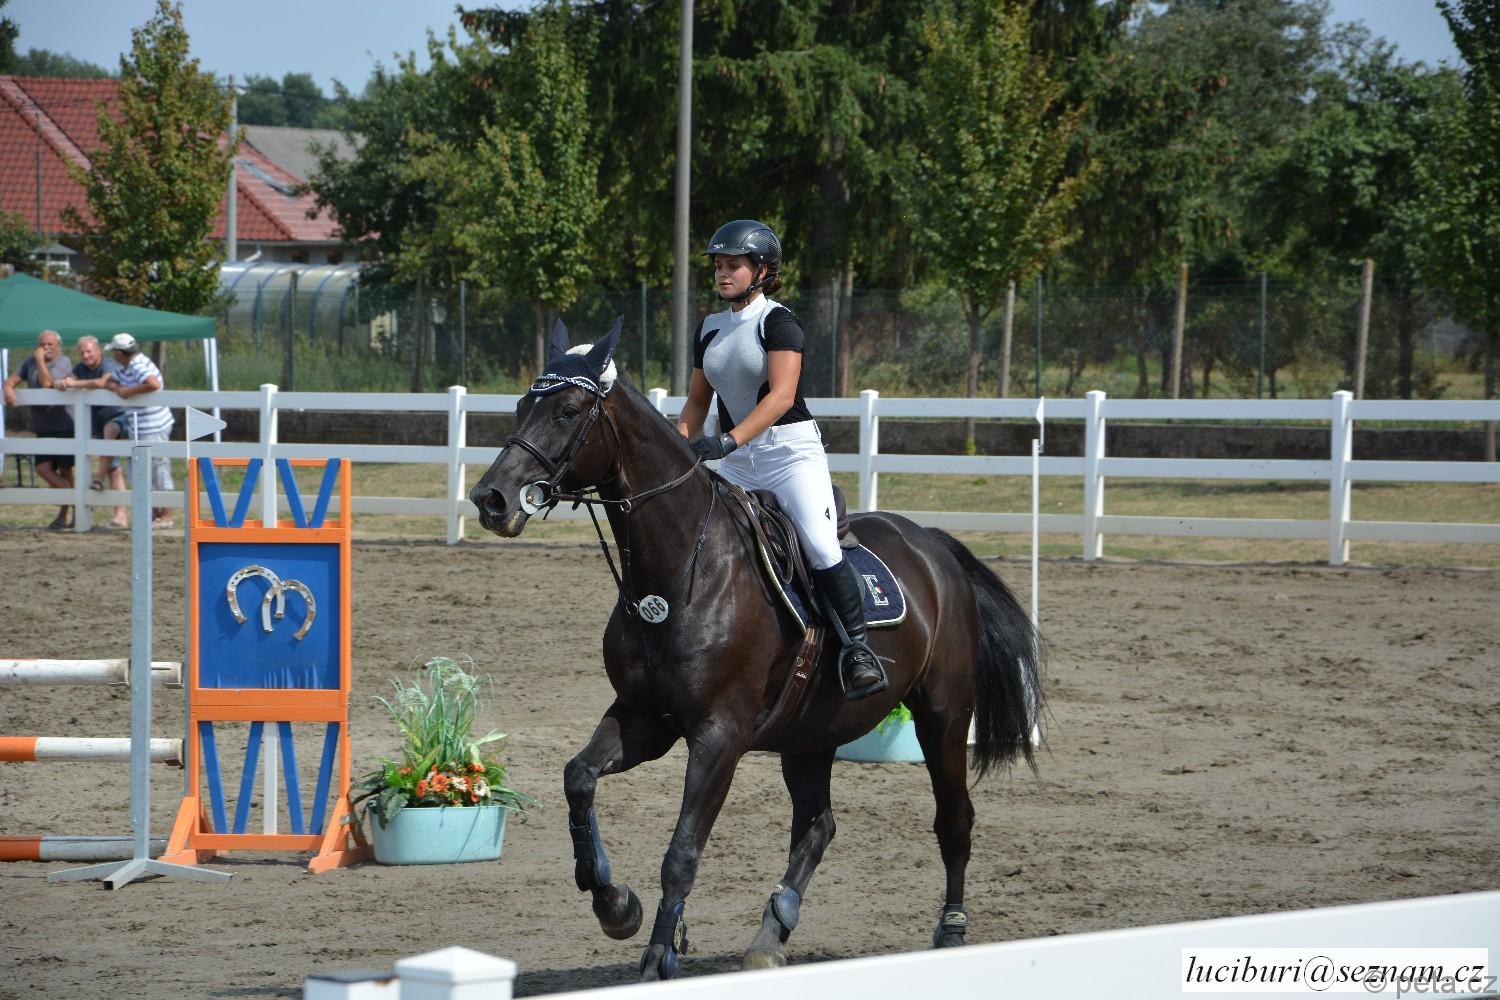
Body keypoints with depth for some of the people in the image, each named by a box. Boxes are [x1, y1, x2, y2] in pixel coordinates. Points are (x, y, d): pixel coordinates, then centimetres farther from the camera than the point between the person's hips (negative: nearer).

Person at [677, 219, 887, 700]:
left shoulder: (778, 322, -9)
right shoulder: (711, 328, 12)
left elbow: (782, 395, -22)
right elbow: (697, 400, 20)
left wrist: (728, 440, -33)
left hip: (791, 449, -7)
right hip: (736, 462, 7)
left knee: (819, 546, -23)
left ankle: (857, 647, -17)